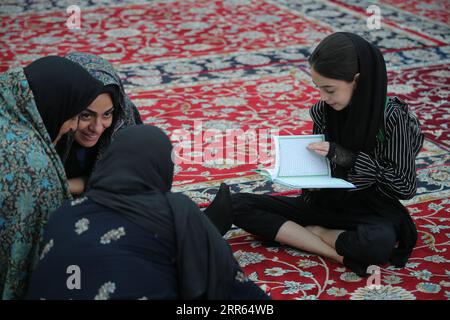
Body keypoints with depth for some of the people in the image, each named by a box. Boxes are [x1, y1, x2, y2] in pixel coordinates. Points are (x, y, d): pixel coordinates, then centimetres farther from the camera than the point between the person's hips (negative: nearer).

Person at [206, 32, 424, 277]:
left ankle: (312, 231, -11)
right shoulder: (323, 110, -5)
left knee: (380, 242, -42)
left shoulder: (393, 117, -18)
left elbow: (407, 186, -16)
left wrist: (346, 157, -24)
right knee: (238, 204, -12)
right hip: (327, 202, 6)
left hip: (374, 211, -5)